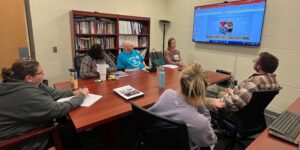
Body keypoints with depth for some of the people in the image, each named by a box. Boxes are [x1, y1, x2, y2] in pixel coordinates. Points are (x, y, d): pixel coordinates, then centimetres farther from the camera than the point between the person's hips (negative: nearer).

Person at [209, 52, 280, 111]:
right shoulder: (272, 78, -5)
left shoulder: (256, 81, -36)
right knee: (221, 93, 28)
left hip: (239, 111, -9)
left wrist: (223, 103, -39)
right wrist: (234, 91, 11)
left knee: (209, 100, 6)